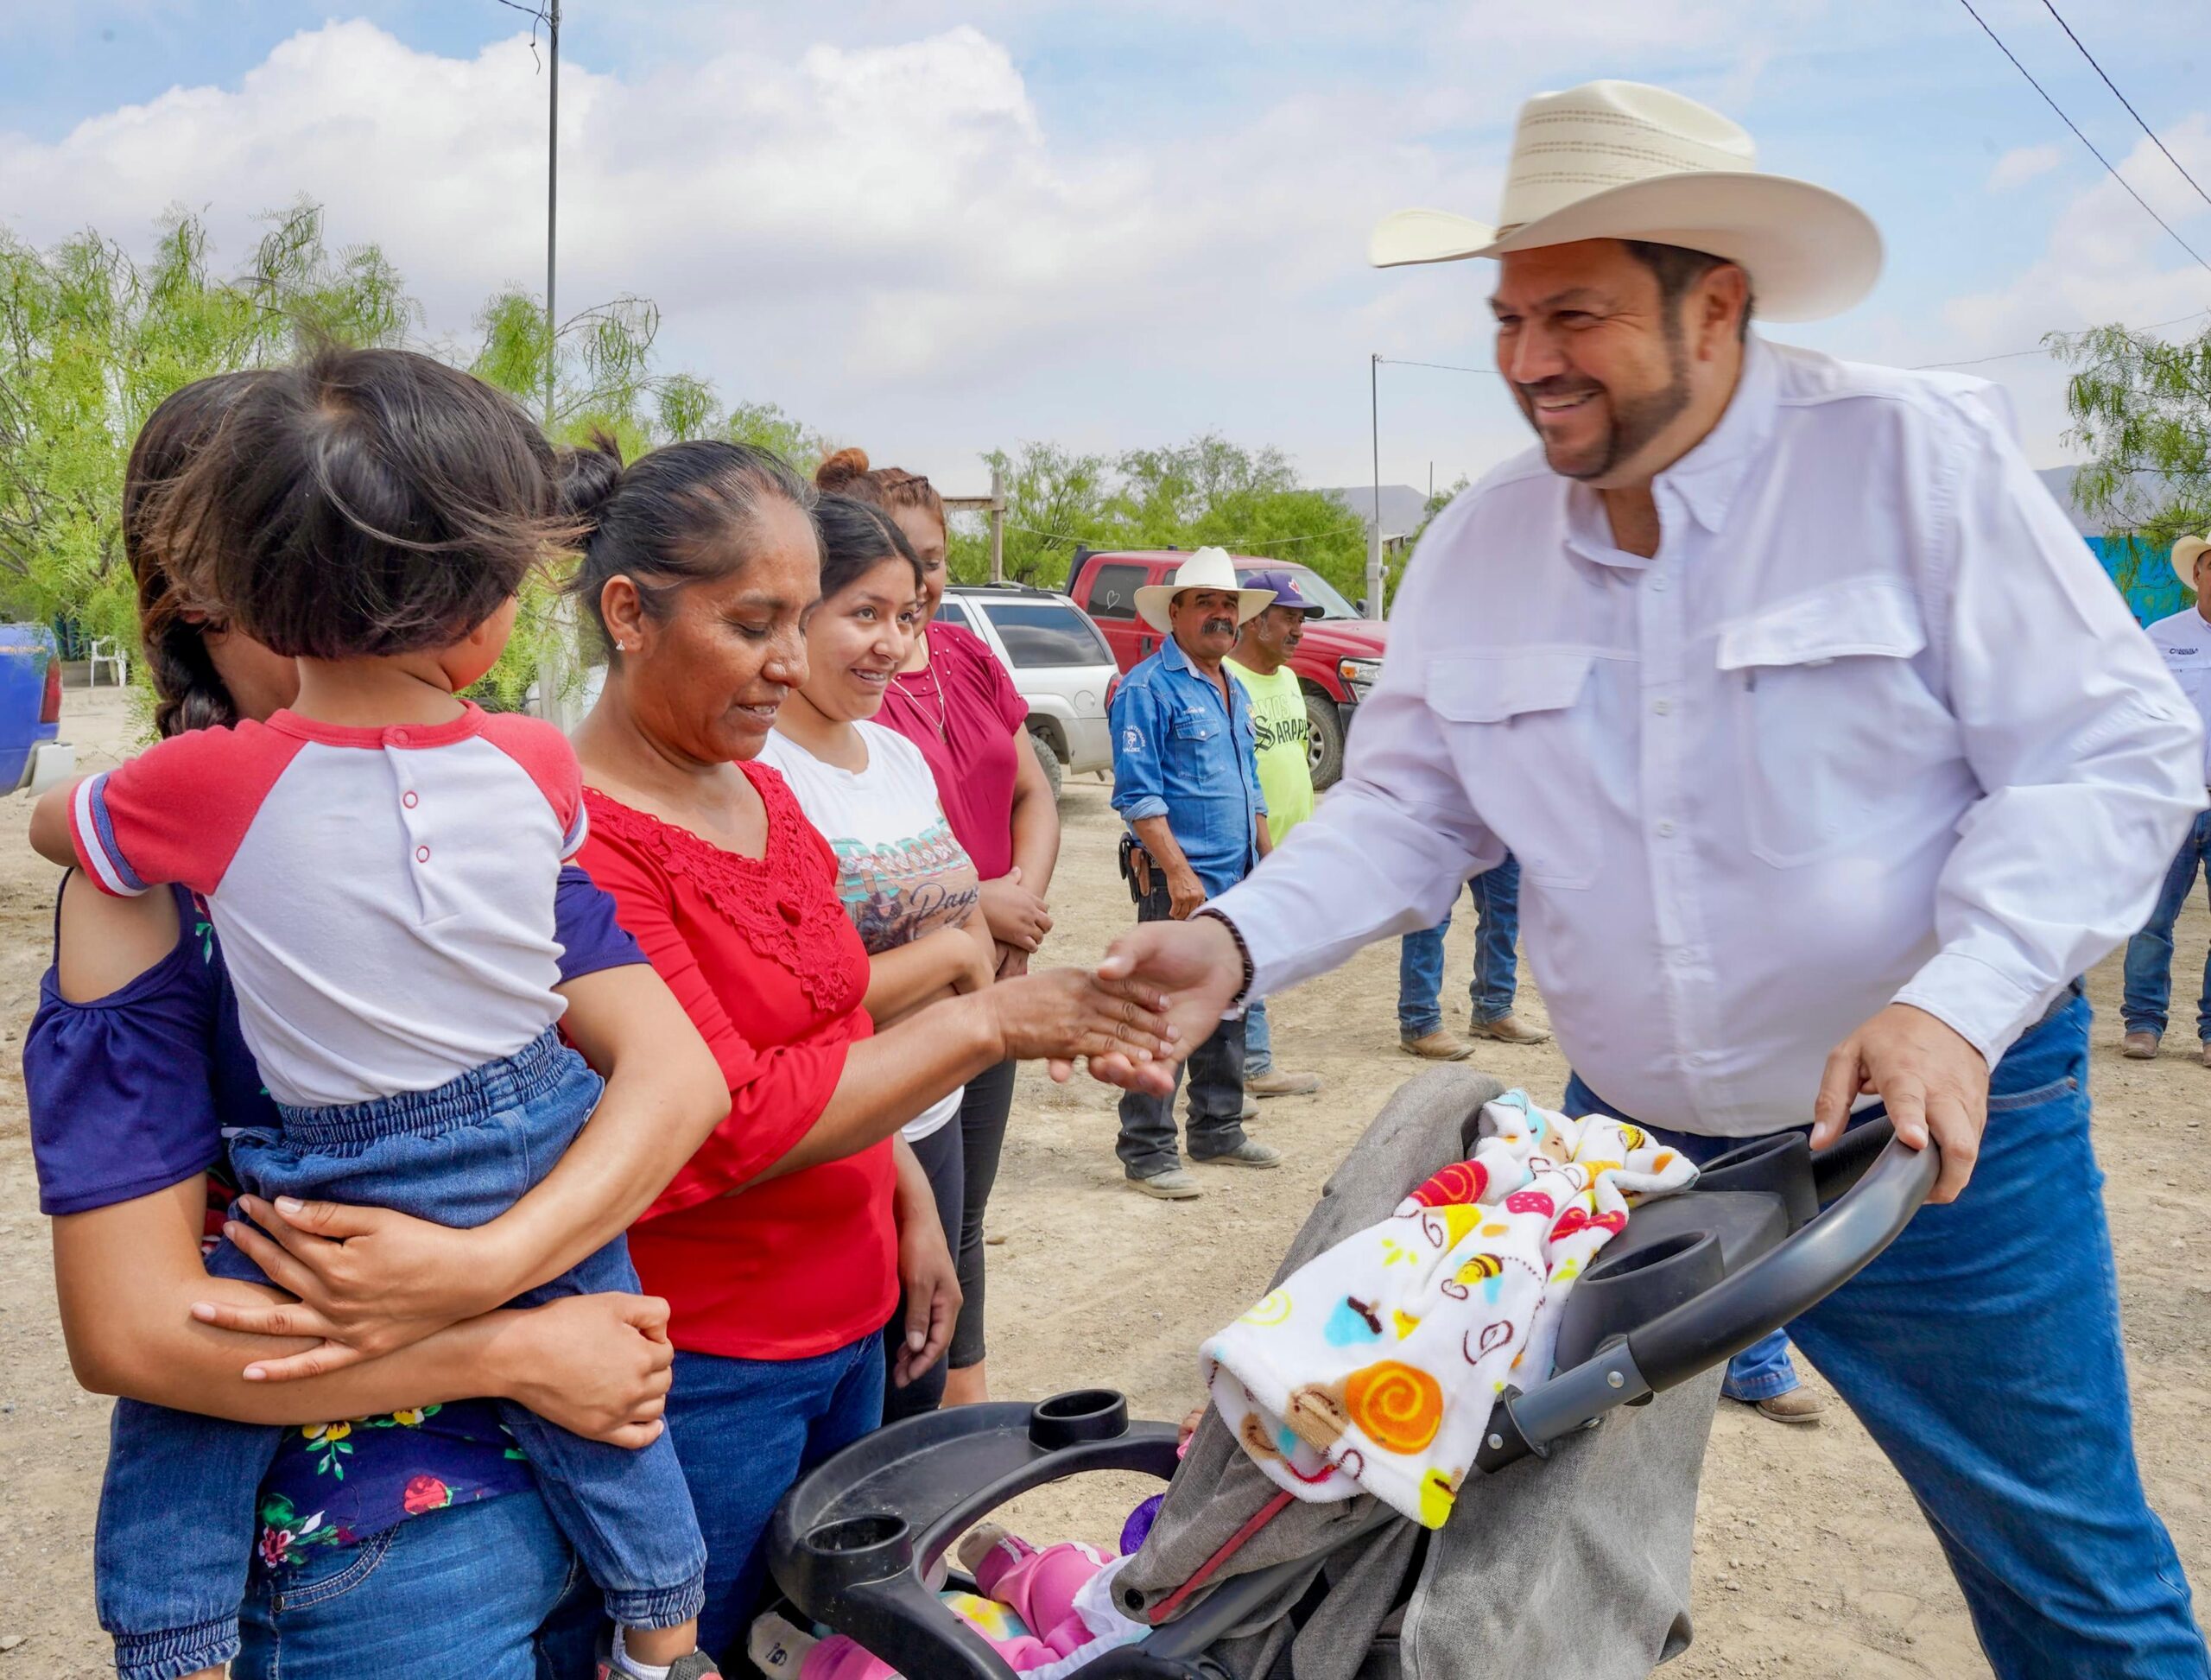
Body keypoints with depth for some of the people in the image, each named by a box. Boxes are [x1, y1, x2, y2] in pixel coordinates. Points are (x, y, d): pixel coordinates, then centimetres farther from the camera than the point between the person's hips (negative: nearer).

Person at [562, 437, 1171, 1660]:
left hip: (850, 1324, 8)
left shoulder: (762, 794, 7)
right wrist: (983, 1023, -21)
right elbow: (723, 1124, -24)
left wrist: (912, 1209, 11)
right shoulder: (585, 842, -22)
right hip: (701, 1366, -8)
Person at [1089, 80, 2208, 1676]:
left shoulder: (1918, 455, -13)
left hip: (1938, 1130, -3)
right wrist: (1234, 943, -17)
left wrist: (1957, 1006, -28)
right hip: (1626, 1141, 4)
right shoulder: (1478, 546, 0)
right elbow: (1404, 812, 2)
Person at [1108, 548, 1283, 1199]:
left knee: (1227, 1011, 15)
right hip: (1180, 882, -9)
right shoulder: (1149, 687, -9)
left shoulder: (1234, 692, 18)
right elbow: (1138, 794, -16)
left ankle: (1218, 1129, 28)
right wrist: (1179, 872, -22)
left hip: (1239, 883, 9)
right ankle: (1147, 1150, 2)